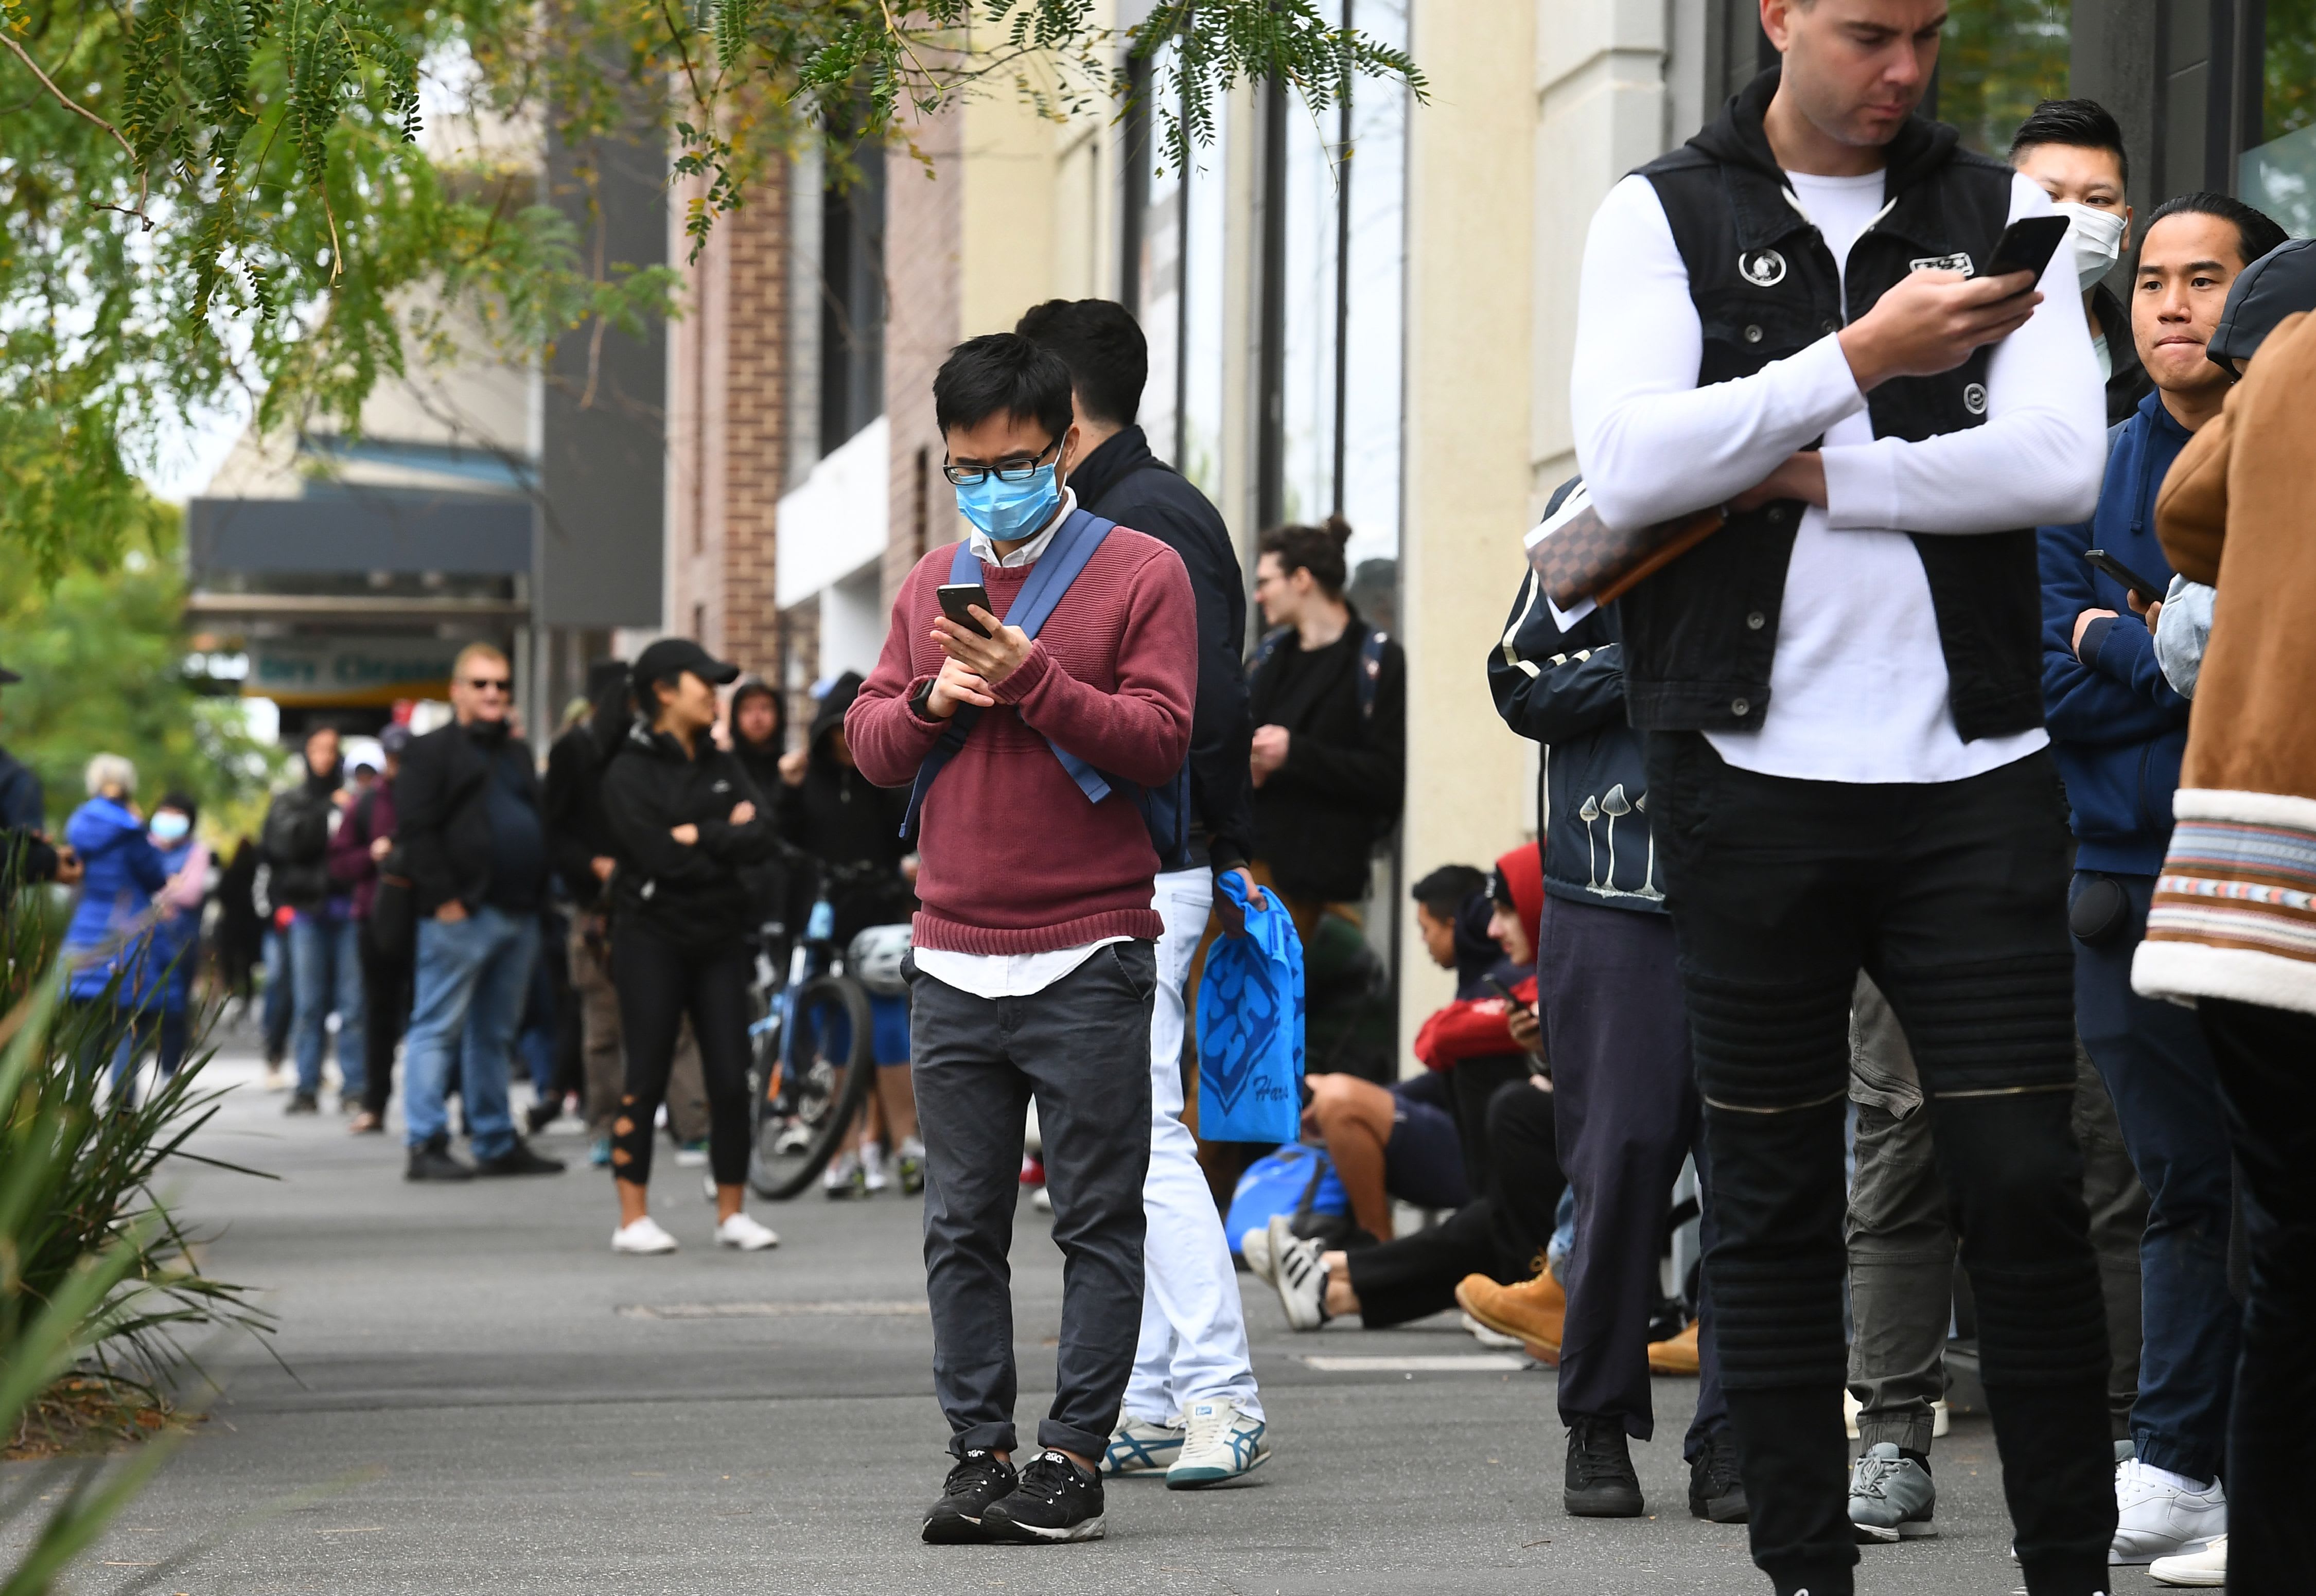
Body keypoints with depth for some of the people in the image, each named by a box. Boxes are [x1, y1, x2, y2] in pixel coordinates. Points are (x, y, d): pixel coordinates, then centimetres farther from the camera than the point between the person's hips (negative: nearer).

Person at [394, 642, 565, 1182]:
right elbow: (416, 830, -10)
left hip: (517, 914, 8)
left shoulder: (518, 753, 22)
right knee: (439, 1029, -7)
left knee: (495, 1033, 12)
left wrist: (537, 893, 15)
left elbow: (540, 823, 27)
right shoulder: (430, 752, -2)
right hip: (461, 914, -8)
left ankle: (498, 1142, 17)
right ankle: (425, 1144, -8)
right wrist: (443, 898, -16)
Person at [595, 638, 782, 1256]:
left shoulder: (724, 768, 15)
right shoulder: (630, 771, -2)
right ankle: (633, 1219, 0)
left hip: (719, 939, 5)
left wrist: (699, 837, -10)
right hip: (652, 939, -5)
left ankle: (732, 1213, 8)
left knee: (731, 1081, 1)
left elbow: (760, 841, 0)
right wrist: (727, 838, -6)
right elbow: (658, 853, -15)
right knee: (646, 1081, -4)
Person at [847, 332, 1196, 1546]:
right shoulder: (933, 582, 16)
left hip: (1090, 963, -5)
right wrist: (931, 699, -4)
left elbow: (1161, 740, -7)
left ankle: (1074, 1457, 1)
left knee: (1097, 1220, -2)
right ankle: (979, 1452, 9)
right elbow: (868, 741, 16)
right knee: (962, 1227, 5)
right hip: (952, 964, 5)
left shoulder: (1141, 573, 1)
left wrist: (1032, 679, -16)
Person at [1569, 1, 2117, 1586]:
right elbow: (1628, 464, -11)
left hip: (1972, 771, 1)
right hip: (1754, 777, 0)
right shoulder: (1665, 216, 5)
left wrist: (1808, 475, -10)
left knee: (2027, 1183, -2)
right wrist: (1864, 358, -15)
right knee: (1775, 1192, 5)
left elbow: (2060, 462, -7)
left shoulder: (2001, 212, 8)